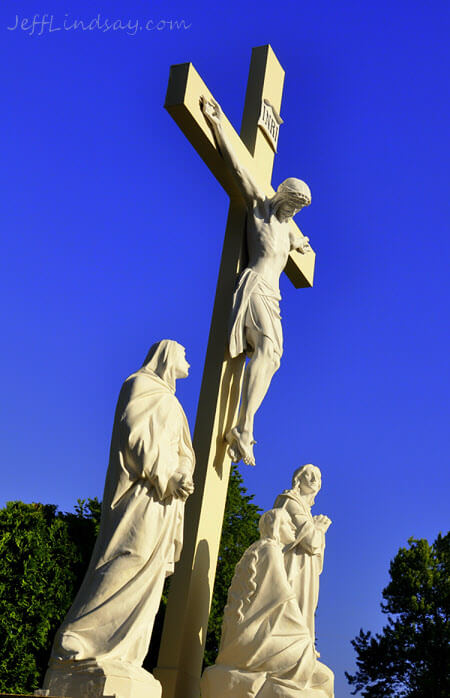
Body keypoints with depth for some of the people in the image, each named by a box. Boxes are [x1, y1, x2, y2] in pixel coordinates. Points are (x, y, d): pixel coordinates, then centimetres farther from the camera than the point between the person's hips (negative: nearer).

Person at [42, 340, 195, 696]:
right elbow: (136, 433, -10)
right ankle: (76, 648, -20)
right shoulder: (143, 385, 5)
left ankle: (119, 660, -4)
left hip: (160, 500, 9)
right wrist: (166, 475, -17)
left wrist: (178, 478, 10)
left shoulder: (166, 400, 31)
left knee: (146, 580, -1)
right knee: (130, 563, -19)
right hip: (142, 495, -9)